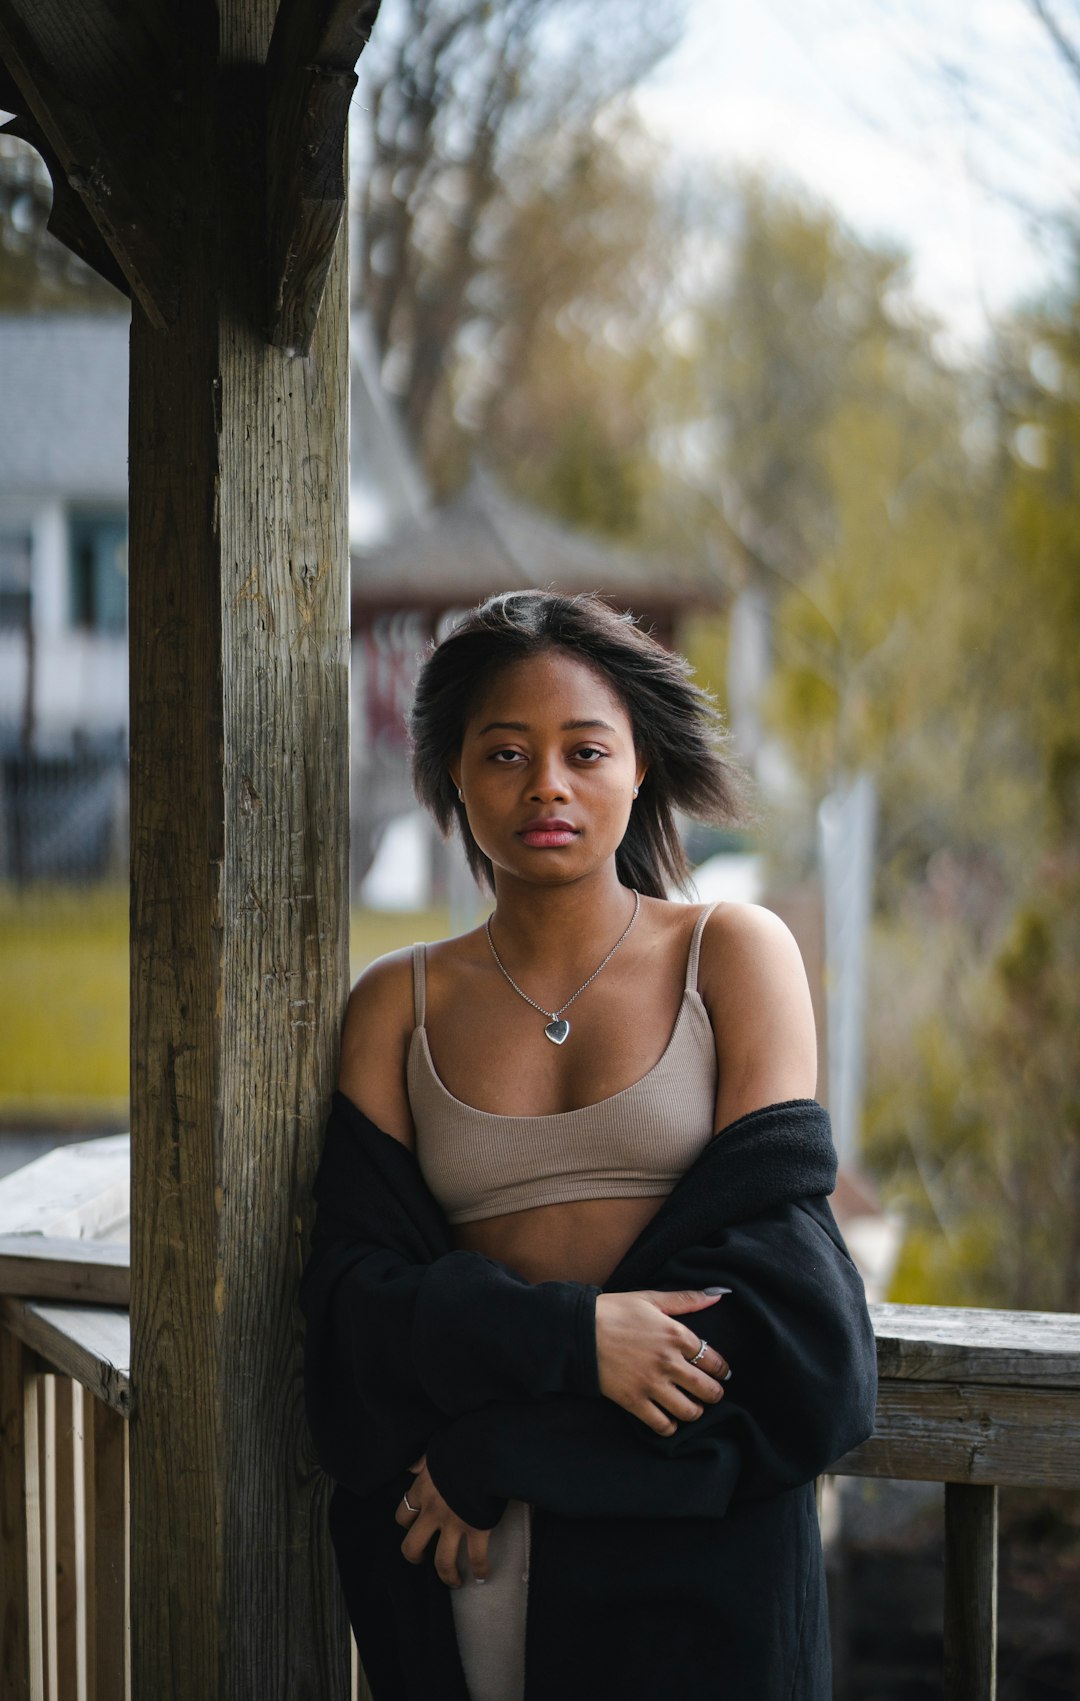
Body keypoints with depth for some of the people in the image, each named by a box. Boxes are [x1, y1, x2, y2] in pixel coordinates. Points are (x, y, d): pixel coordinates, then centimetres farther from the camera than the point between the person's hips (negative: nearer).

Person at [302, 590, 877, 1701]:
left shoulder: (734, 954, 3)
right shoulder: (398, 1006, 8)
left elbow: (771, 1254, -6)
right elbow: (357, 1284, 0)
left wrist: (500, 1445, -10)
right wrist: (570, 1335, -19)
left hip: (697, 1535, -1)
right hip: (454, 1550, 1)